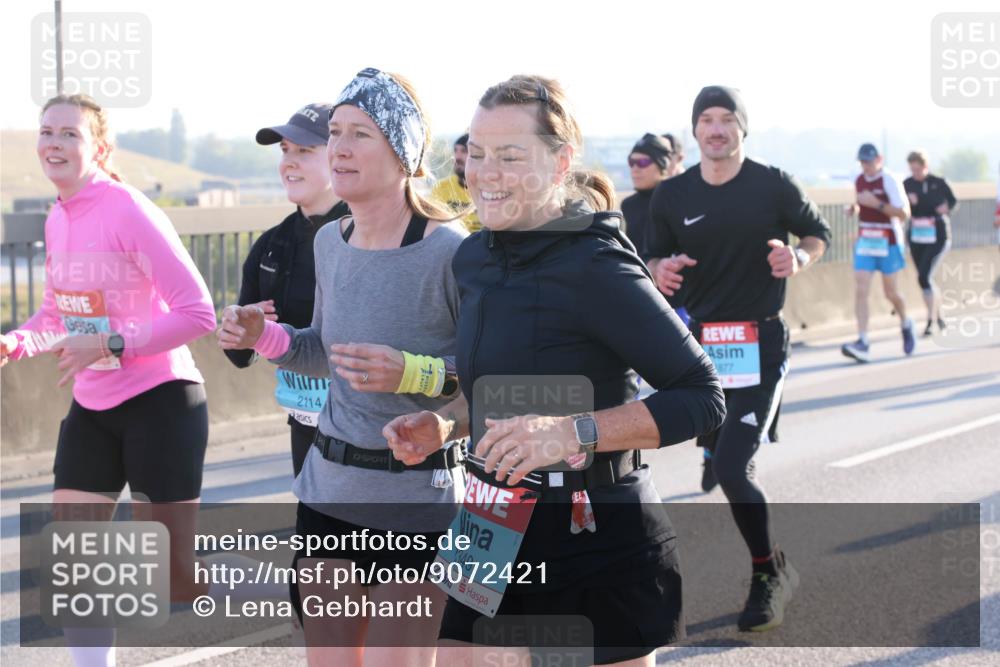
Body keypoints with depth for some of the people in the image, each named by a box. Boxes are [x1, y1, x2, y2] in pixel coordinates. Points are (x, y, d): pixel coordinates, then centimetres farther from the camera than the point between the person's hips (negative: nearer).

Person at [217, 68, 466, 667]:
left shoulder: (451, 252, -17)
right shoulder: (330, 242, 5)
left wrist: (412, 373, -28)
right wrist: (265, 337, 3)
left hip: (416, 502, -7)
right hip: (328, 489, 7)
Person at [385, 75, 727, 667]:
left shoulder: (594, 268, -17)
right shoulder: (477, 257, 6)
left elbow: (703, 398, -18)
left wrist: (575, 433, -27)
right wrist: (445, 425, 2)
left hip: (595, 545, -7)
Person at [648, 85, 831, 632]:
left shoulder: (774, 186, -4)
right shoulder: (672, 195, 4)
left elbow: (819, 234, 9)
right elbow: (656, 259, 13)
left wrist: (799, 258, -13)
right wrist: (661, 272, -11)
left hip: (760, 344, -4)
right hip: (700, 341, 4)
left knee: (732, 469, -16)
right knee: (721, 462, 10)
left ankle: (769, 574, 5)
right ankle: (775, 567, 30)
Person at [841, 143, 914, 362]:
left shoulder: (890, 181, -13)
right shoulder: (859, 181, 6)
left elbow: (903, 213, -18)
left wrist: (877, 204, -27)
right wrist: (854, 209, 2)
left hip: (888, 243, -4)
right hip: (864, 242, 4)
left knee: (891, 293, 7)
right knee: (860, 291, -10)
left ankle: (906, 325, 38)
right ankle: (863, 343, -16)